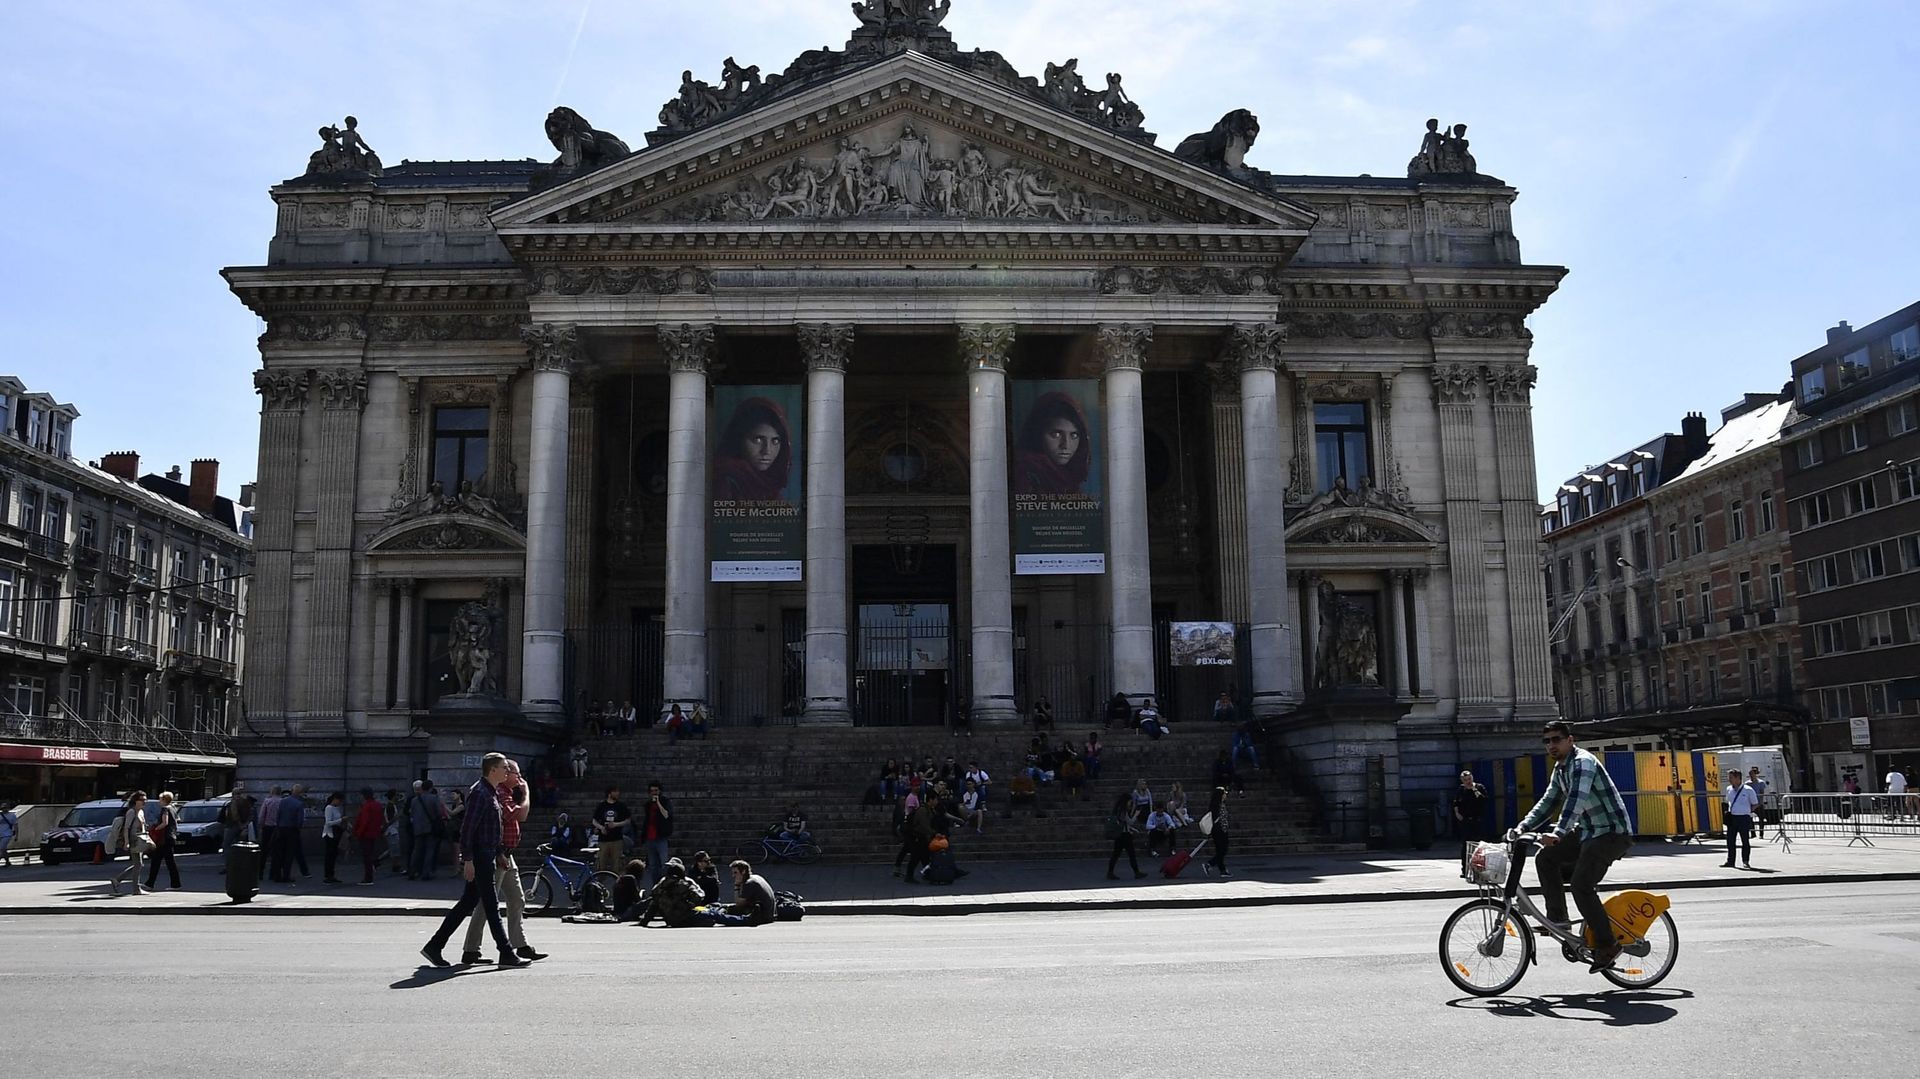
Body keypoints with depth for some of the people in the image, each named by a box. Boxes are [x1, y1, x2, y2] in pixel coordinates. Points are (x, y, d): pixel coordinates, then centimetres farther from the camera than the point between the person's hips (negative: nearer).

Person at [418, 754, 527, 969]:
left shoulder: (491, 793, 17)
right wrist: (468, 860, -22)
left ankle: (434, 946, 18)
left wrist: (498, 854, 22)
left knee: (468, 903, 13)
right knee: (491, 906, -5)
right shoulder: (480, 793, -15)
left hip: (486, 856, 10)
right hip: (479, 858, -10)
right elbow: (468, 828, -20)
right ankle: (506, 954, -1)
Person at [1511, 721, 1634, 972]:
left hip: (1612, 832, -9)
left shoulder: (1583, 762, -19)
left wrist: (1558, 833, -44)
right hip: (1588, 831, 9)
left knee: (1581, 886, -16)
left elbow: (1577, 799, -33)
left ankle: (1607, 946, -6)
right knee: (1546, 857, 1)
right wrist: (1523, 827, 2)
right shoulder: (1560, 769, 12)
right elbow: (1548, 802, 16)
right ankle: (1557, 917, 6)